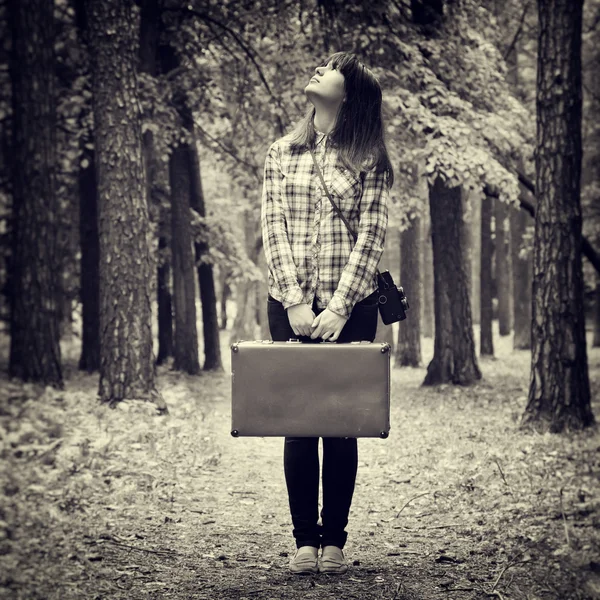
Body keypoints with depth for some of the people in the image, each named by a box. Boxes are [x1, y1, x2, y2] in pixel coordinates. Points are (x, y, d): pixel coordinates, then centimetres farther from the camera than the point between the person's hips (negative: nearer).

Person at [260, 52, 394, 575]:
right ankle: (305, 539, 6)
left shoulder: (368, 159, 2)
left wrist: (339, 308, -13)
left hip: (351, 306, -2)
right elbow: (273, 231, 3)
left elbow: (371, 236, -5)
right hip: (291, 306, 2)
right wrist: (295, 302, -8)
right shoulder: (282, 154, 10)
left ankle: (335, 540, 7)